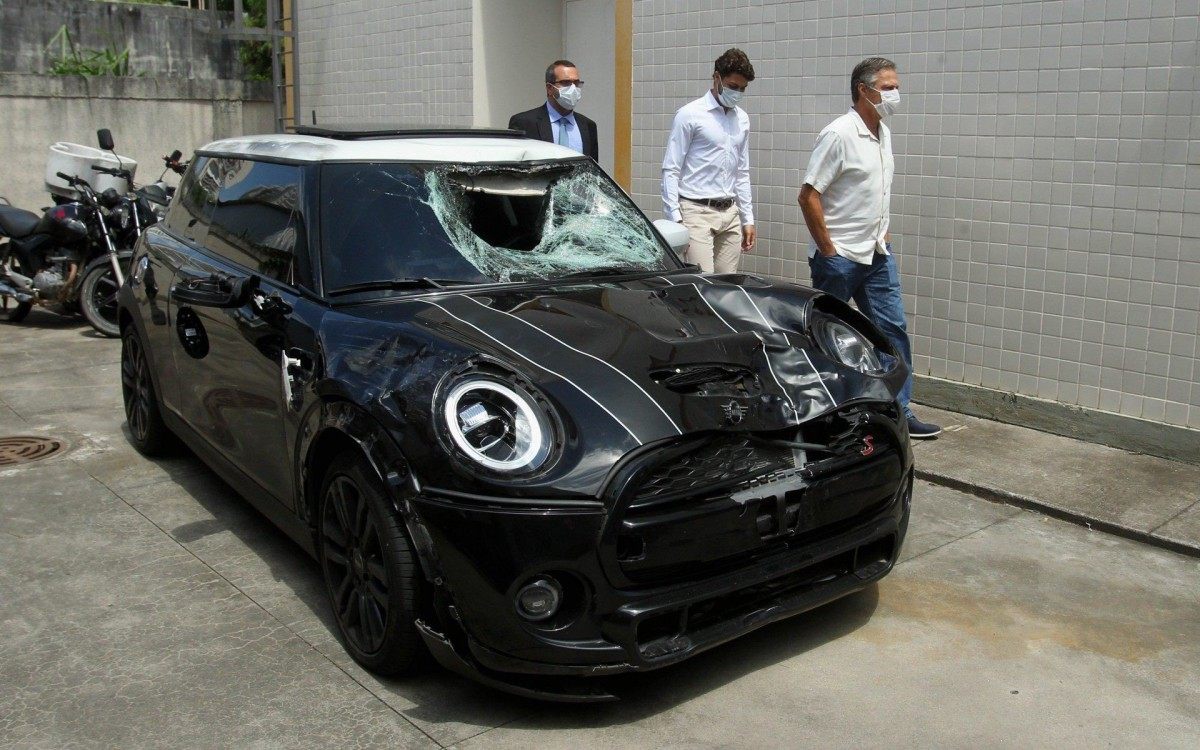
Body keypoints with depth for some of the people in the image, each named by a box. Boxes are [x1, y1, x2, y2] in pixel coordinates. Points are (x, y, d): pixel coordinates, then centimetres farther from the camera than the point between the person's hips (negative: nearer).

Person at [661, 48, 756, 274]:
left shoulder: (742, 119, 15)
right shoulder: (690, 115, -4)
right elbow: (670, 170, -6)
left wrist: (748, 219, 17)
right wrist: (675, 219, -13)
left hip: (730, 213, 6)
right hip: (697, 212, -6)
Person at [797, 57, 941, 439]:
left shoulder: (883, 134, 11)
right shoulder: (839, 135, -16)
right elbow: (809, 196, -18)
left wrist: (882, 232, 15)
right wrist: (827, 249, -16)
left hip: (876, 255, 8)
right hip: (839, 259, -8)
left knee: (893, 328, 5)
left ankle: (898, 410, 13)